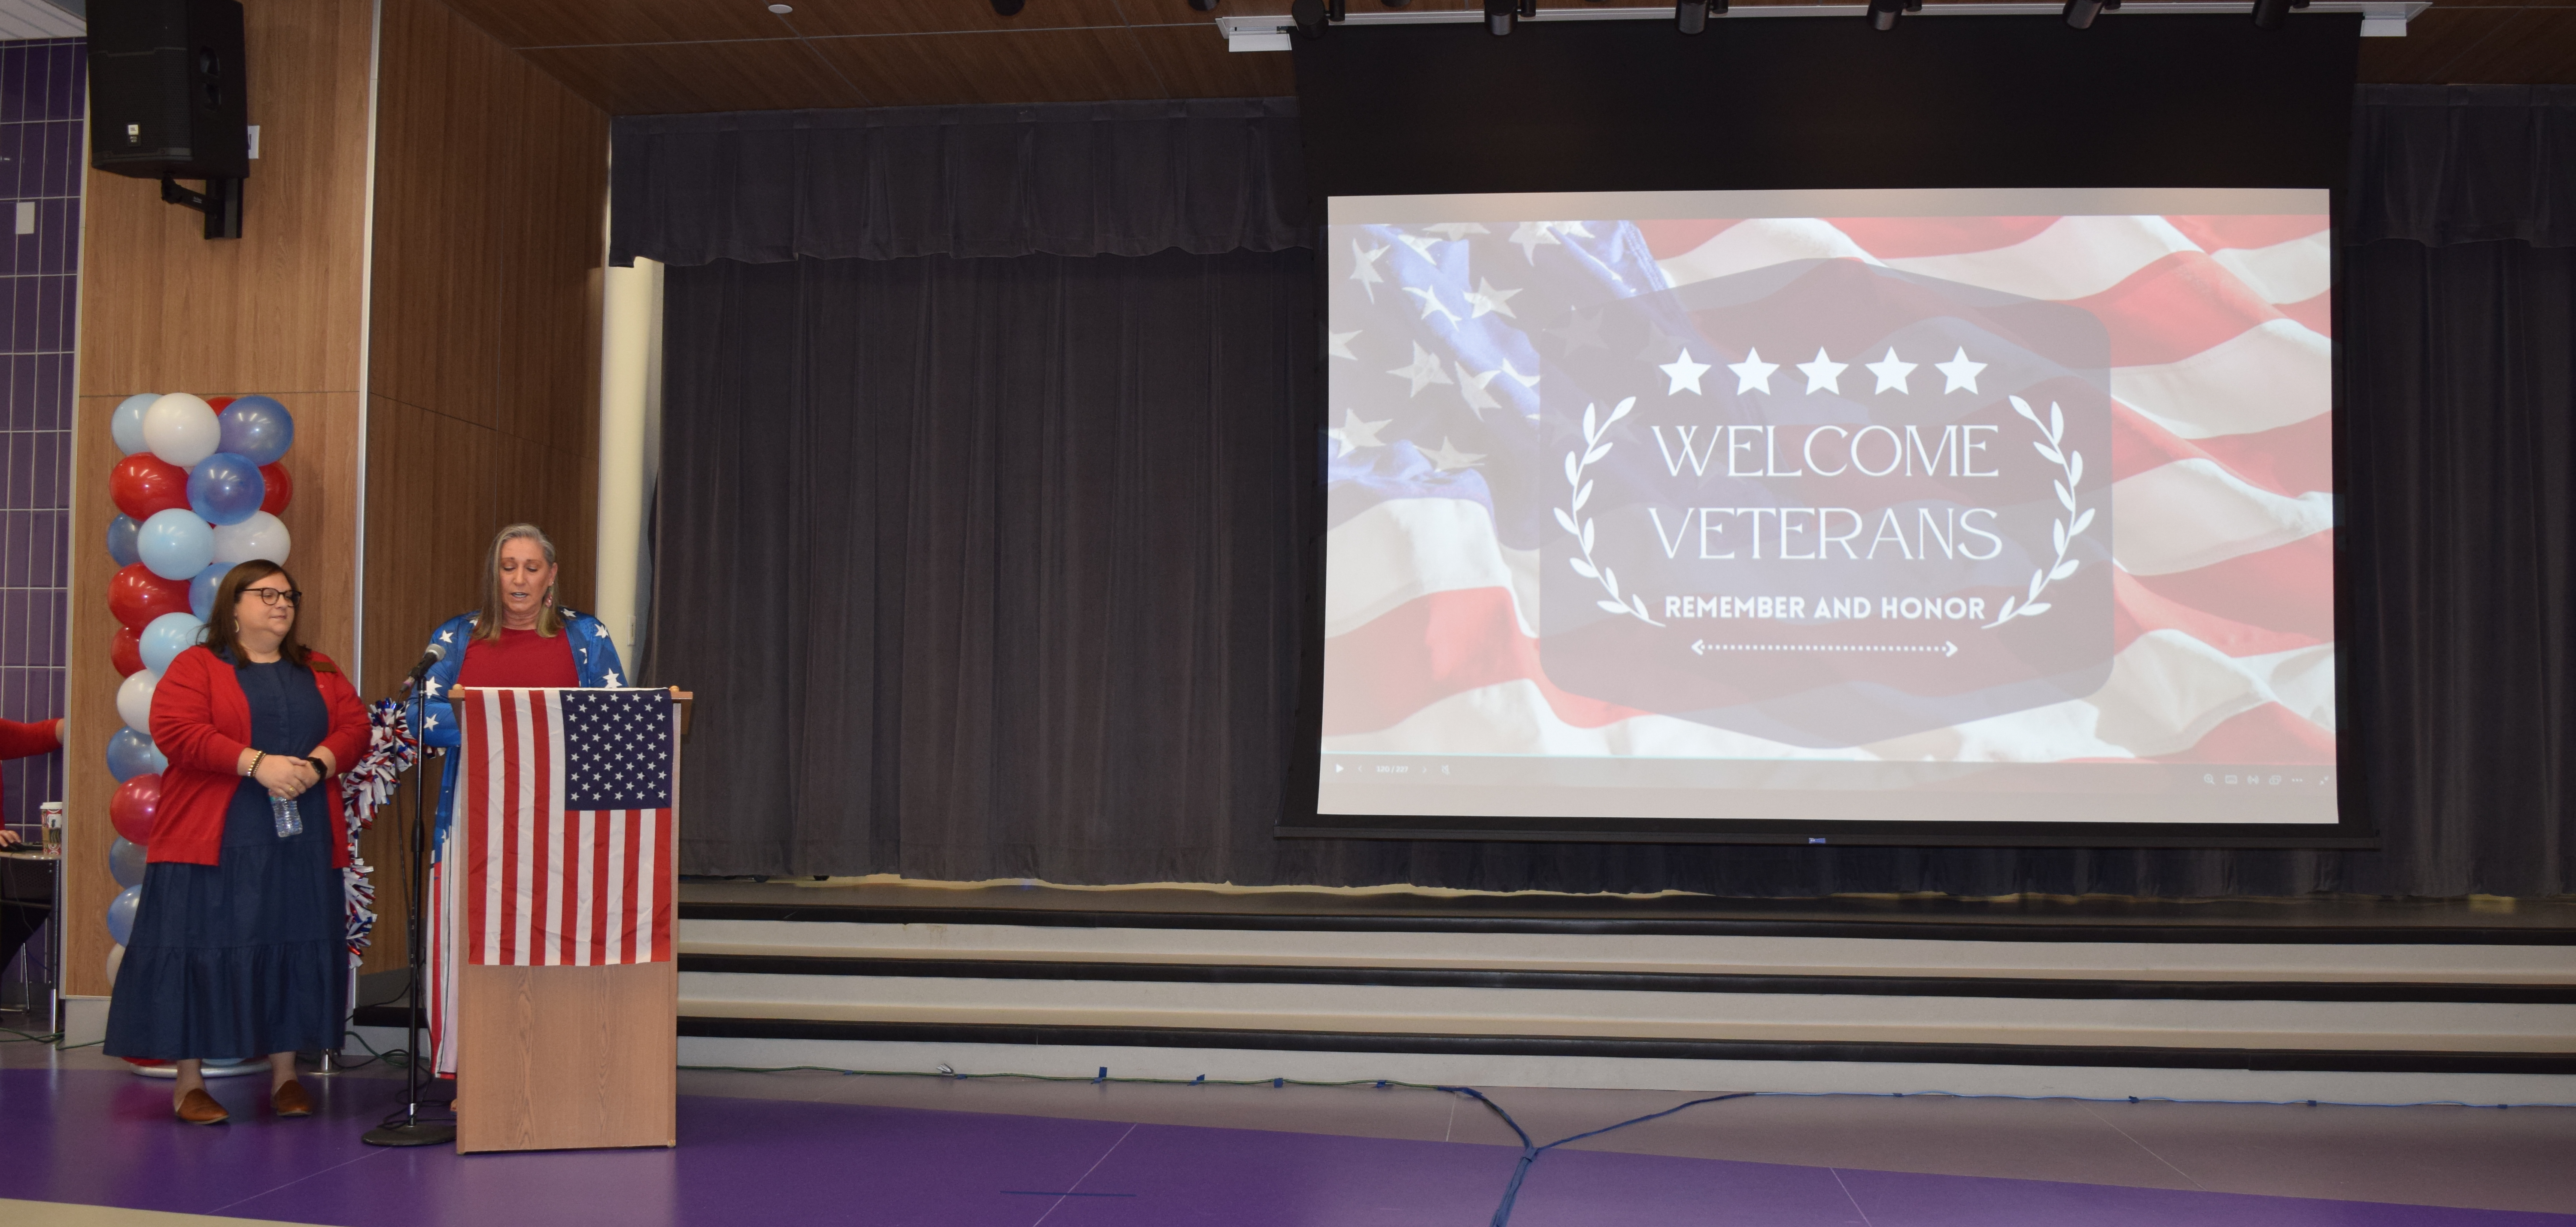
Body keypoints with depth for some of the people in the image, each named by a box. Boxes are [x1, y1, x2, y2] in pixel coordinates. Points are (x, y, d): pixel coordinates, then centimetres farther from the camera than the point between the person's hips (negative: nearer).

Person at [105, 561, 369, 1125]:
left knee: (296, 947, 4)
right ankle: (190, 1082, 3)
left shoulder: (320, 673, 16)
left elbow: (355, 726, 7)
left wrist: (316, 766, -14)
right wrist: (256, 763, -20)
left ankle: (285, 1075, 13)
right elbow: (175, 730, -12)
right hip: (213, 840, -4)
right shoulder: (196, 667, 2)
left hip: (302, 841, 4)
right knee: (204, 947, -4)